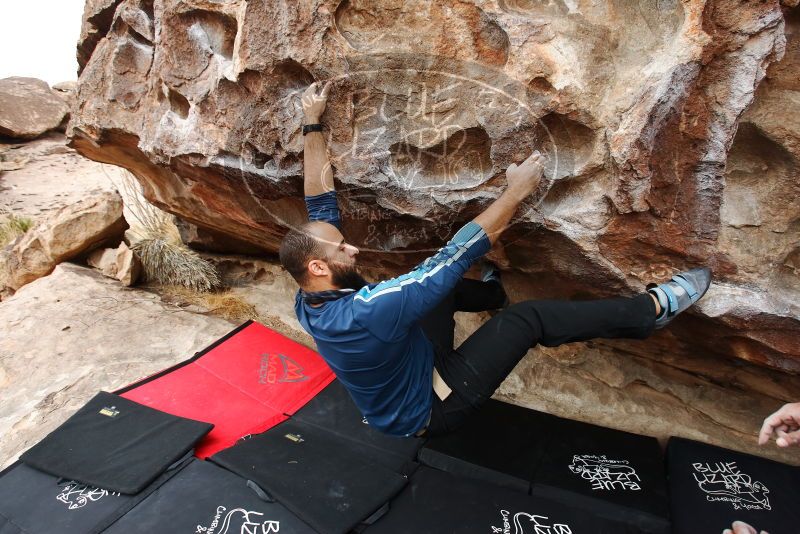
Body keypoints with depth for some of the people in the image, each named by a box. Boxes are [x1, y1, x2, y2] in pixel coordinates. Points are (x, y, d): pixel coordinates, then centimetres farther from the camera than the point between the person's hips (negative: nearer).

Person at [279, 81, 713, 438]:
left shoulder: (310, 303, -13)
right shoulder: (365, 312, -40)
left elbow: (320, 204, -8)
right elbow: (454, 256, -36)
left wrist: (312, 125, -3)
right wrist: (516, 193, -25)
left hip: (410, 370, 8)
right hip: (430, 407, -8)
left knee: (444, 285, 14)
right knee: (531, 318, -17)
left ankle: (492, 290, 46)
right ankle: (651, 309, -2)